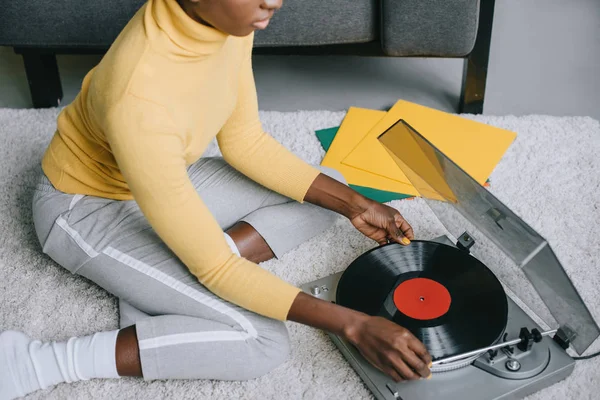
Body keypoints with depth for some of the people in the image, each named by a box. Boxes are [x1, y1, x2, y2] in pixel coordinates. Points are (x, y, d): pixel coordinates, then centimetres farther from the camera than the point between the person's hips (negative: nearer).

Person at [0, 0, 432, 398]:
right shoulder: (140, 104, -40)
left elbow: (245, 142, -3)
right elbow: (213, 266, -30)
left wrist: (353, 204, -8)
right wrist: (352, 324, -29)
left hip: (166, 179, 8)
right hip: (88, 209, -8)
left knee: (328, 190, 3)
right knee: (260, 341, -18)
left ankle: (150, 283, -6)